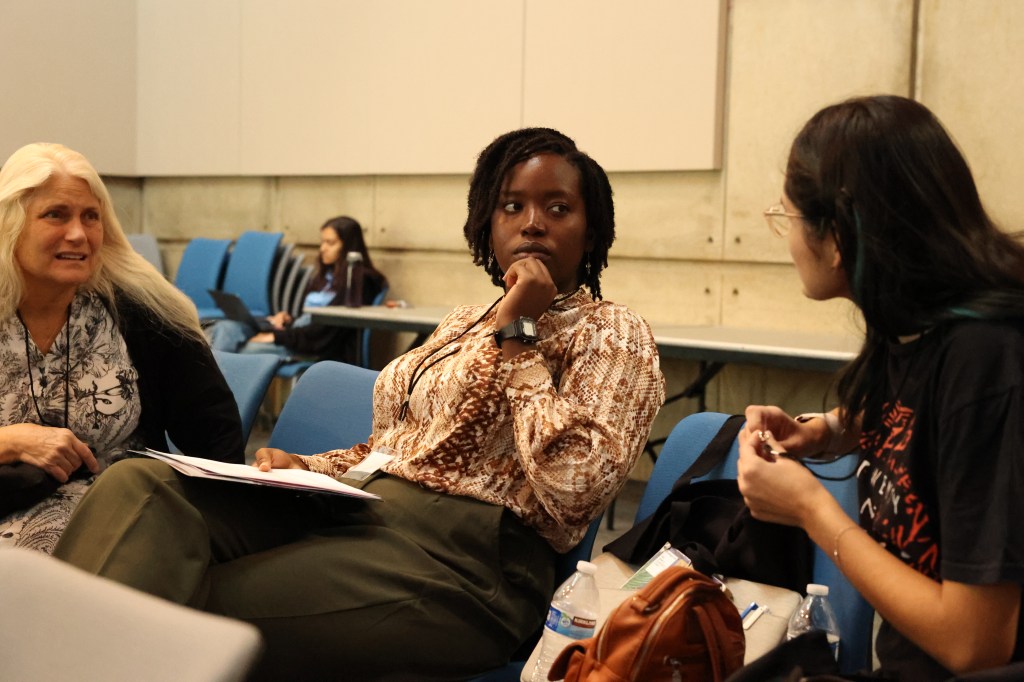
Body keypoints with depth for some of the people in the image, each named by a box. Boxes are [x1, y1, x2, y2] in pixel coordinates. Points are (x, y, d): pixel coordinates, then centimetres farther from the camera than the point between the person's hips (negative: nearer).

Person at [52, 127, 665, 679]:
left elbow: (573, 488, -16)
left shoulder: (616, 335, 1)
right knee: (139, 486, -18)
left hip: (463, 553, -7)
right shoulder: (465, 322, 23)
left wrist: (518, 333, -10)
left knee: (195, 617, -27)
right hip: (357, 508, 7)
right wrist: (306, 468, 5)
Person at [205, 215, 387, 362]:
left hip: (321, 351, -8)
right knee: (226, 328, -14)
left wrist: (277, 336, -14)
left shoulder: (359, 281, -4)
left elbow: (327, 330, -13)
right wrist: (285, 318, 1)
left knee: (250, 349, -32)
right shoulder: (324, 277, 24)